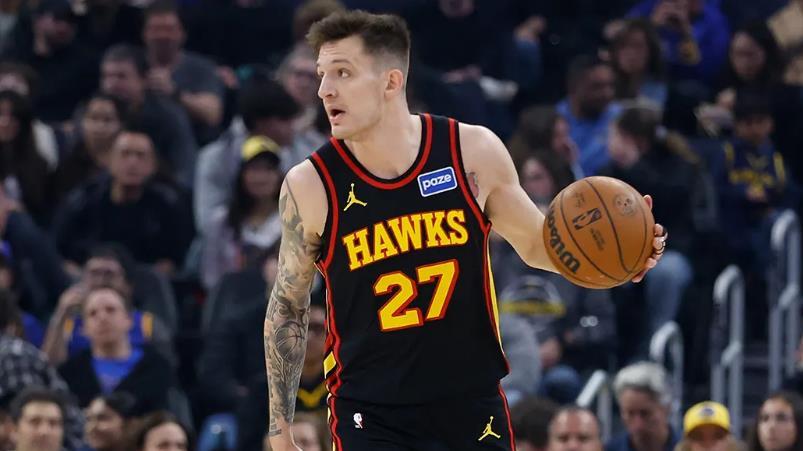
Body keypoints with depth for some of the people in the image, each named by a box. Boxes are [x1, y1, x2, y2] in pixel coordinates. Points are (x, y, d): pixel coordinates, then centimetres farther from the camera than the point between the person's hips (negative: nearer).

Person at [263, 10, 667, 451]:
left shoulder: (473, 151, -6)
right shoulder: (310, 186, -8)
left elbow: (535, 241, 9)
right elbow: (288, 306, 6)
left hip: (472, 402, 2)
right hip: (369, 415, -2)